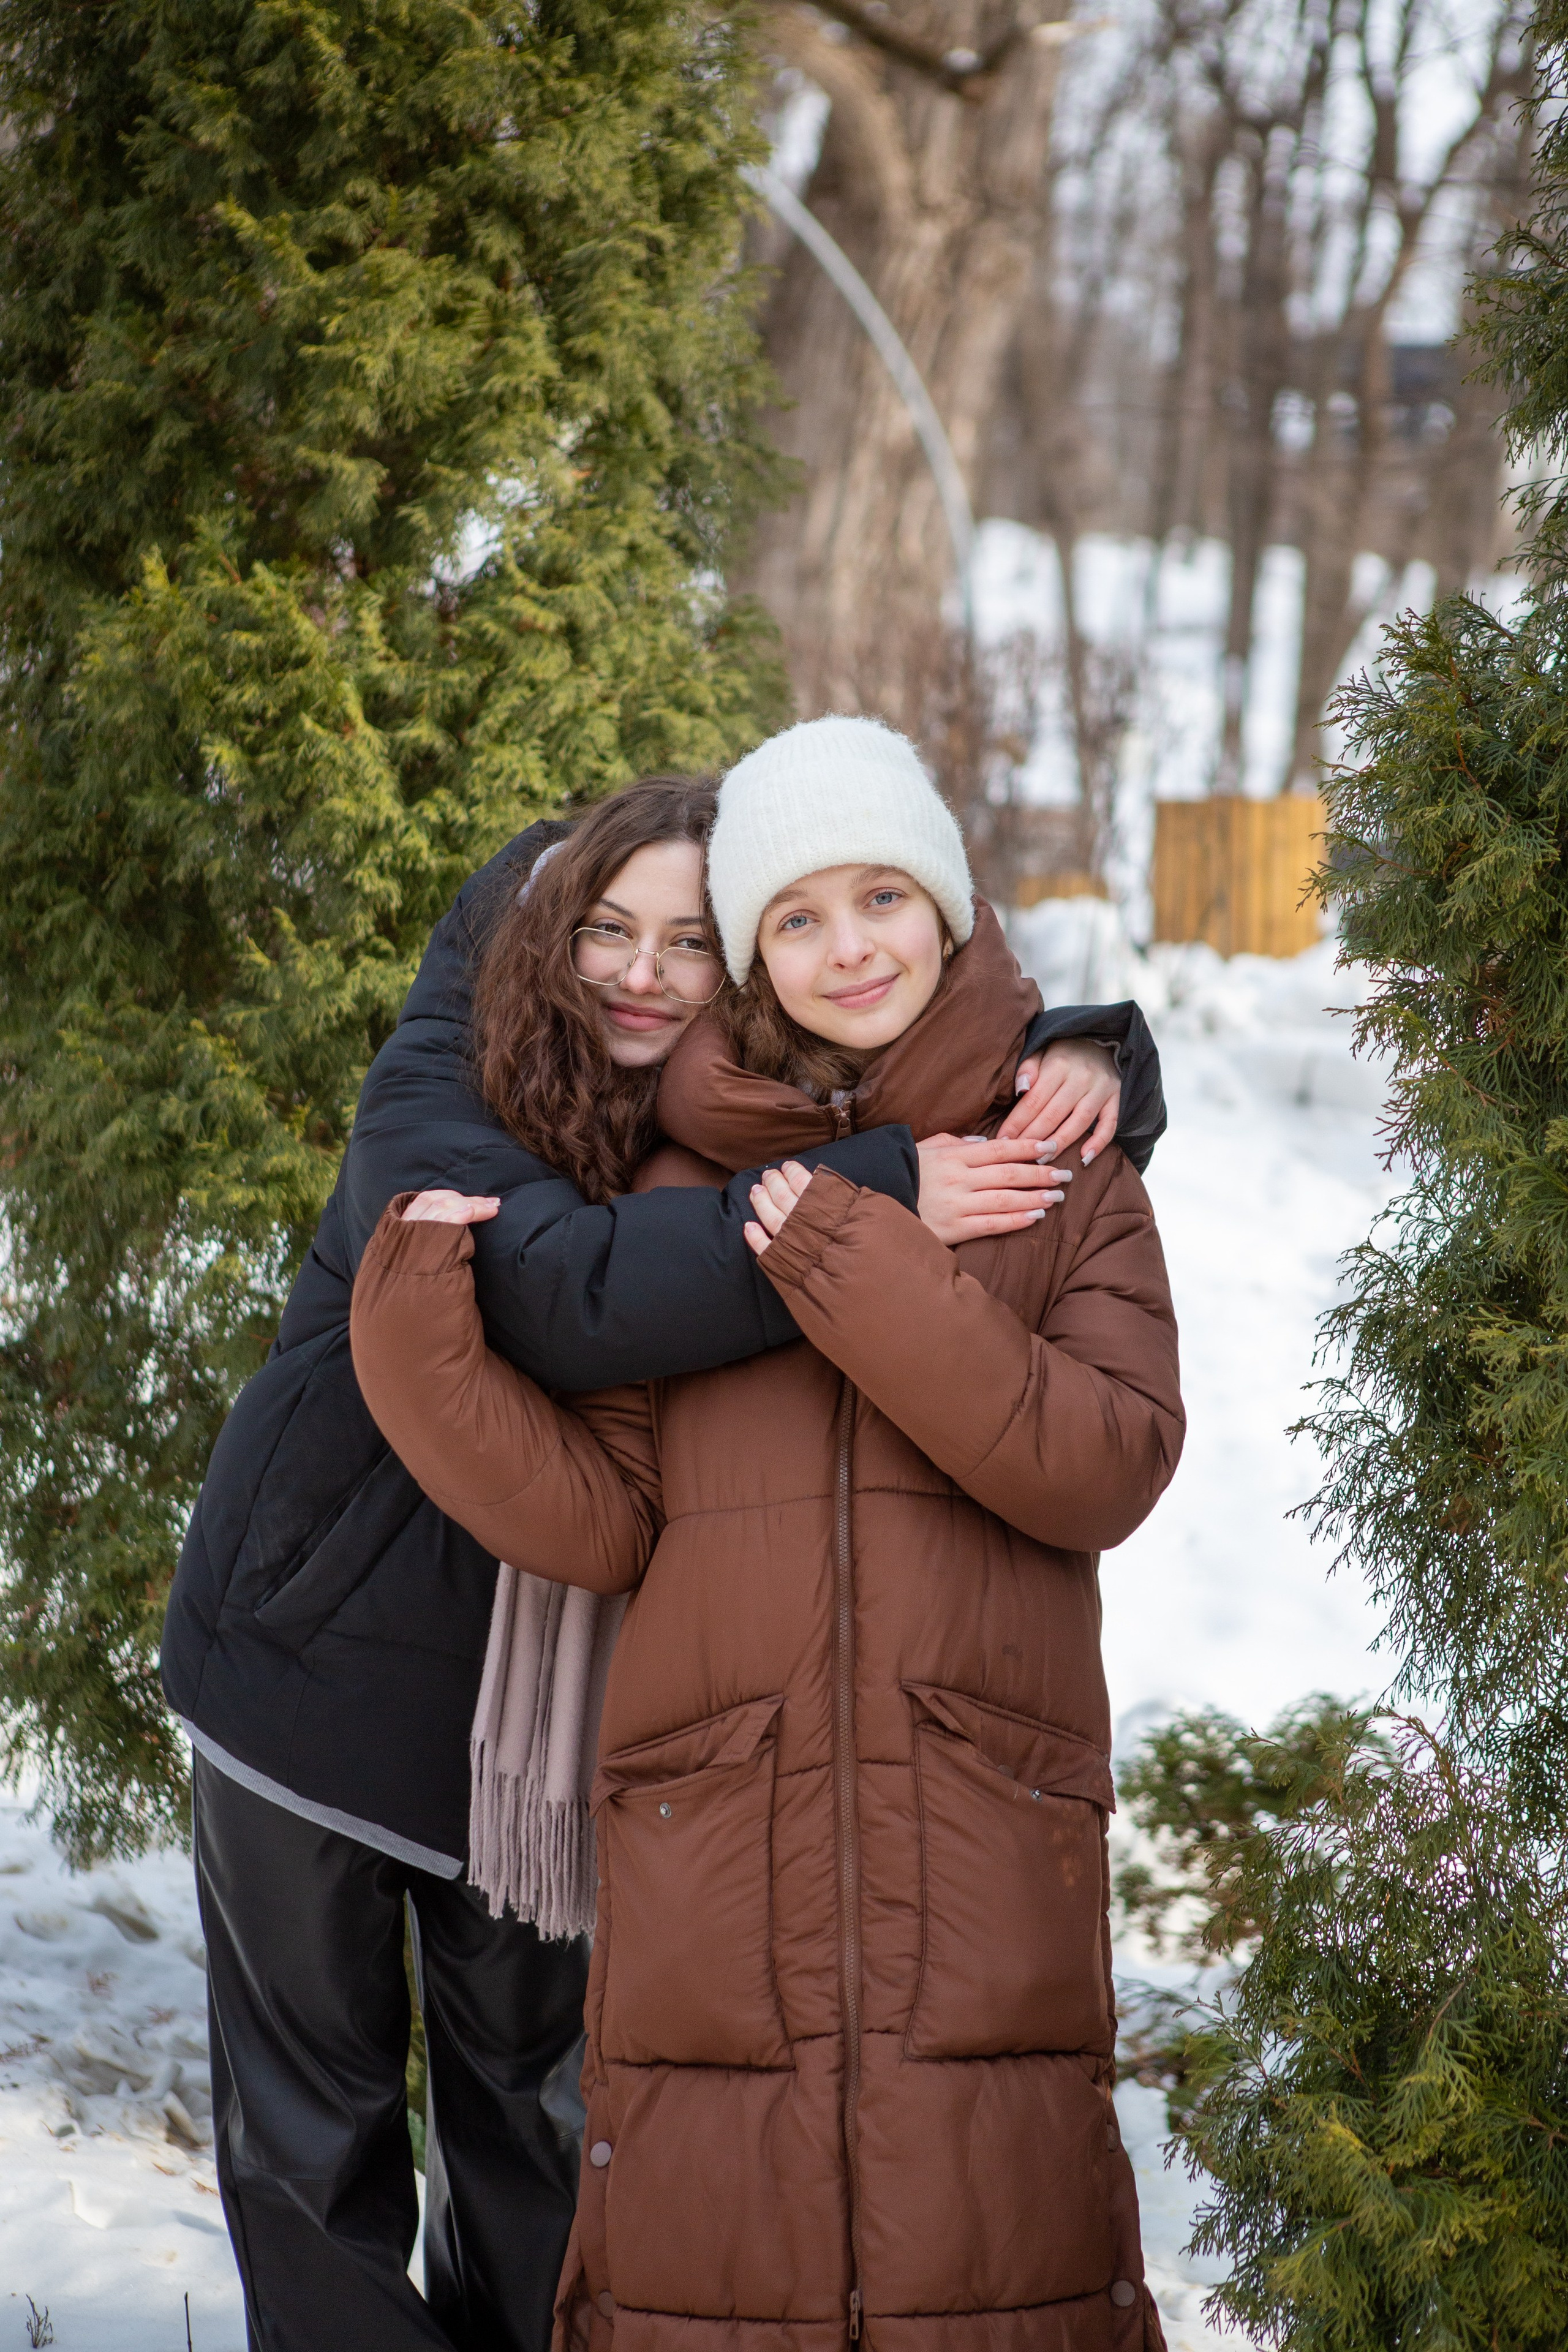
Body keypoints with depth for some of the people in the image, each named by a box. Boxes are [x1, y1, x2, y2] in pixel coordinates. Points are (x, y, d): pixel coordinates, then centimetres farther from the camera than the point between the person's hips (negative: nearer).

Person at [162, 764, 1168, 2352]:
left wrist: (1085, 1060, -22)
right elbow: (560, 1294, -37)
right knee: (308, 2117, 7)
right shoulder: (436, 1098, -18)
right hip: (312, 1661, -3)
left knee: (529, 2111, 12)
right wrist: (867, 1207, -43)